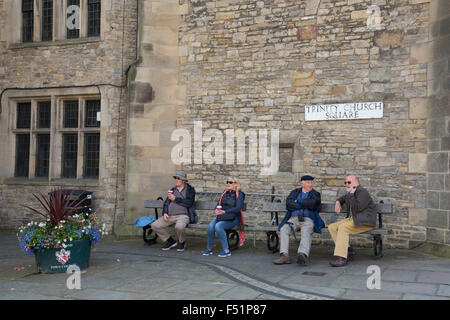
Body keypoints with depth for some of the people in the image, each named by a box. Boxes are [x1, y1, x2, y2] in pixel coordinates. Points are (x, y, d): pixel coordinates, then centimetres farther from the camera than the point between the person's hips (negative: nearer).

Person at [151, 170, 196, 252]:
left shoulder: (190, 189, 5)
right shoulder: (172, 190, 19)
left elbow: (189, 203, -10)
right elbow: (166, 203, 17)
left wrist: (175, 199, -10)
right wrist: (165, 213, -2)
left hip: (183, 215, -5)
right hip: (170, 216, 5)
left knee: (179, 226, -39)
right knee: (154, 225, -14)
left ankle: (181, 242, -5)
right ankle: (170, 241, 5)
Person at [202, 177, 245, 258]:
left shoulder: (239, 194, 0)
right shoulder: (225, 193, 20)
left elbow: (238, 208, -12)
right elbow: (219, 204, 20)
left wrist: (225, 211, -19)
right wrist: (216, 210, -4)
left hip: (233, 218, -5)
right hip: (221, 216, 5)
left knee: (218, 226, -32)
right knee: (211, 225, -25)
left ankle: (226, 250, -25)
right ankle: (209, 249, -12)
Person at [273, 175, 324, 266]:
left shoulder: (315, 194, 16)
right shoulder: (295, 192, 21)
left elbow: (312, 204, -8)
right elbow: (288, 203, 2)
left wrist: (298, 202, 2)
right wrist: (304, 205, -3)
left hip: (308, 220, -2)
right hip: (293, 218, 2)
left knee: (306, 232, -34)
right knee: (283, 229, -26)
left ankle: (303, 255, -56)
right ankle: (284, 255, -35)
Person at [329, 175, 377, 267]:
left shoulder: (362, 192, -13)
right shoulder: (350, 193, 14)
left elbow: (357, 208, -25)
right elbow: (342, 199, 35)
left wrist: (351, 195, -19)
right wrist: (338, 202, 13)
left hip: (364, 221, -9)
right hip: (353, 219, 9)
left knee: (342, 227, -30)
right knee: (332, 227, -5)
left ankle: (341, 258, -33)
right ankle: (349, 251, -8)